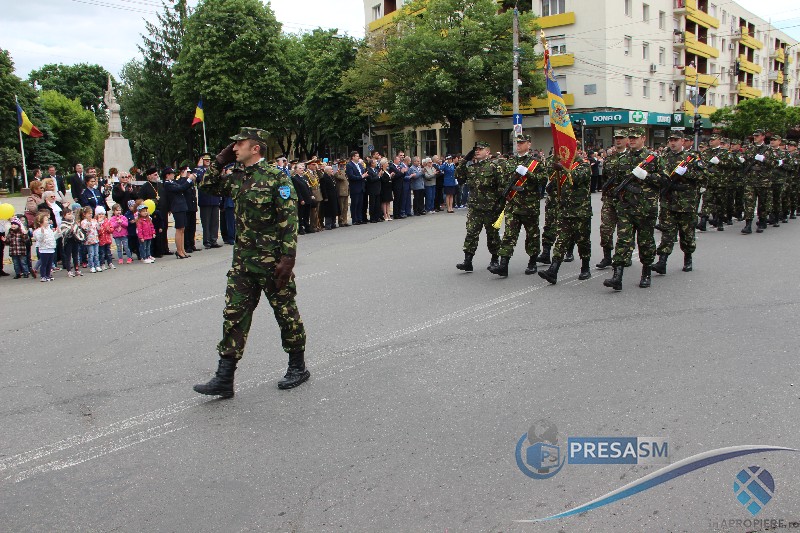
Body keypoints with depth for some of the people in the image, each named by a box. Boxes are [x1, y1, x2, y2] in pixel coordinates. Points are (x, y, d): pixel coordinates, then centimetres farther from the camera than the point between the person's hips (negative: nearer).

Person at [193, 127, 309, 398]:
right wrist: (220, 160, 10)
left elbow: (289, 221, -16)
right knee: (234, 315, 4)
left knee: (286, 312, 7)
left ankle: (298, 367, 24)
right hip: (242, 260, 7)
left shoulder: (276, 177, -12)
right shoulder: (237, 178, 10)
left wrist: (287, 259, -21)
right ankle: (224, 379, 9)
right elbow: (209, 186, 25)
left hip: (272, 261, -7)